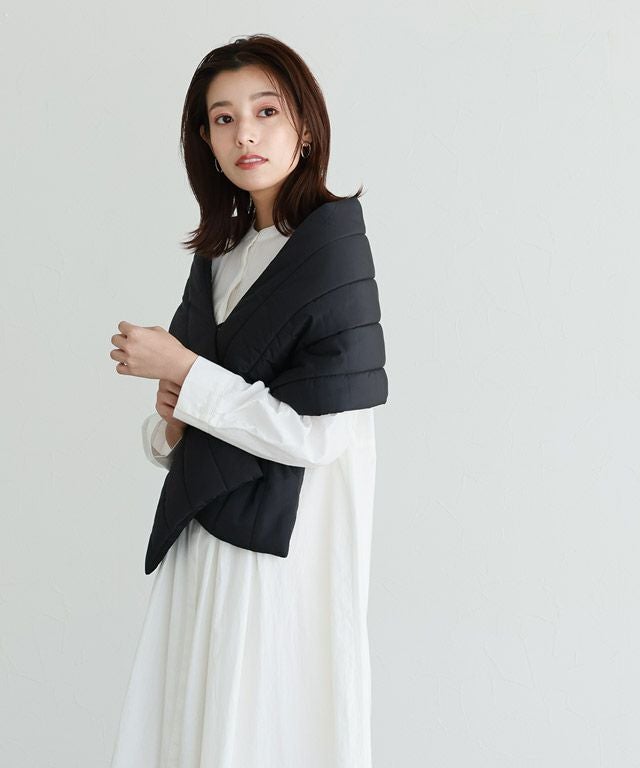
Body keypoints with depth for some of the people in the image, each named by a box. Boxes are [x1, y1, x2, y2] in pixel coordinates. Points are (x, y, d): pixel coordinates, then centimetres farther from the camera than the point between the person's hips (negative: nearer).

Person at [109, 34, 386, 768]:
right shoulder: (224, 258, 11)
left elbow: (315, 435, -19)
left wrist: (181, 369, -13)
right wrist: (168, 427, -6)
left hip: (288, 542, -7)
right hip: (206, 537, 7)